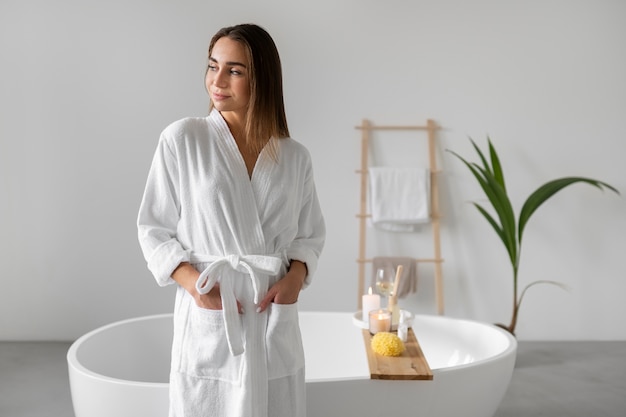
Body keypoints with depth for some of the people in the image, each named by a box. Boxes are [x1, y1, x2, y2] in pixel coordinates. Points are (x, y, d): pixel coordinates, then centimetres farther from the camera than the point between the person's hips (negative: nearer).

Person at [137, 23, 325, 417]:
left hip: (275, 321, 2)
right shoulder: (182, 138, -3)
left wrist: (296, 276, -7)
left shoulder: (295, 156, 5)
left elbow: (311, 233, 12)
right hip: (209, 318, -2)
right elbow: (154, 227, 0)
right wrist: (191, 280, -14)